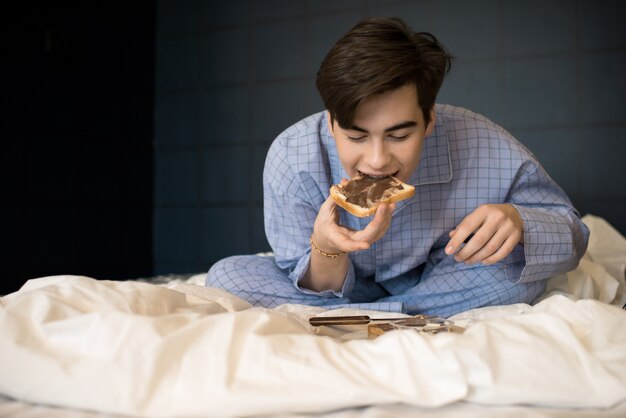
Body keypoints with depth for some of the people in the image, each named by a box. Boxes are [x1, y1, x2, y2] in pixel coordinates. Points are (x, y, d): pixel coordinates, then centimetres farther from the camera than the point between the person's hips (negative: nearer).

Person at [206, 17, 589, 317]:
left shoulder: (488, 150, -29)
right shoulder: (292, 159, -27)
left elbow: (570, 234, -14)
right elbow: (319, 288, -17)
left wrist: (517, 222, -39)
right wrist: (326, 251, -43)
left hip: (437, 283, 1)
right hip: (343, 291, 0)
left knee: (519, 269, -29)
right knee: (227, 275, -22)